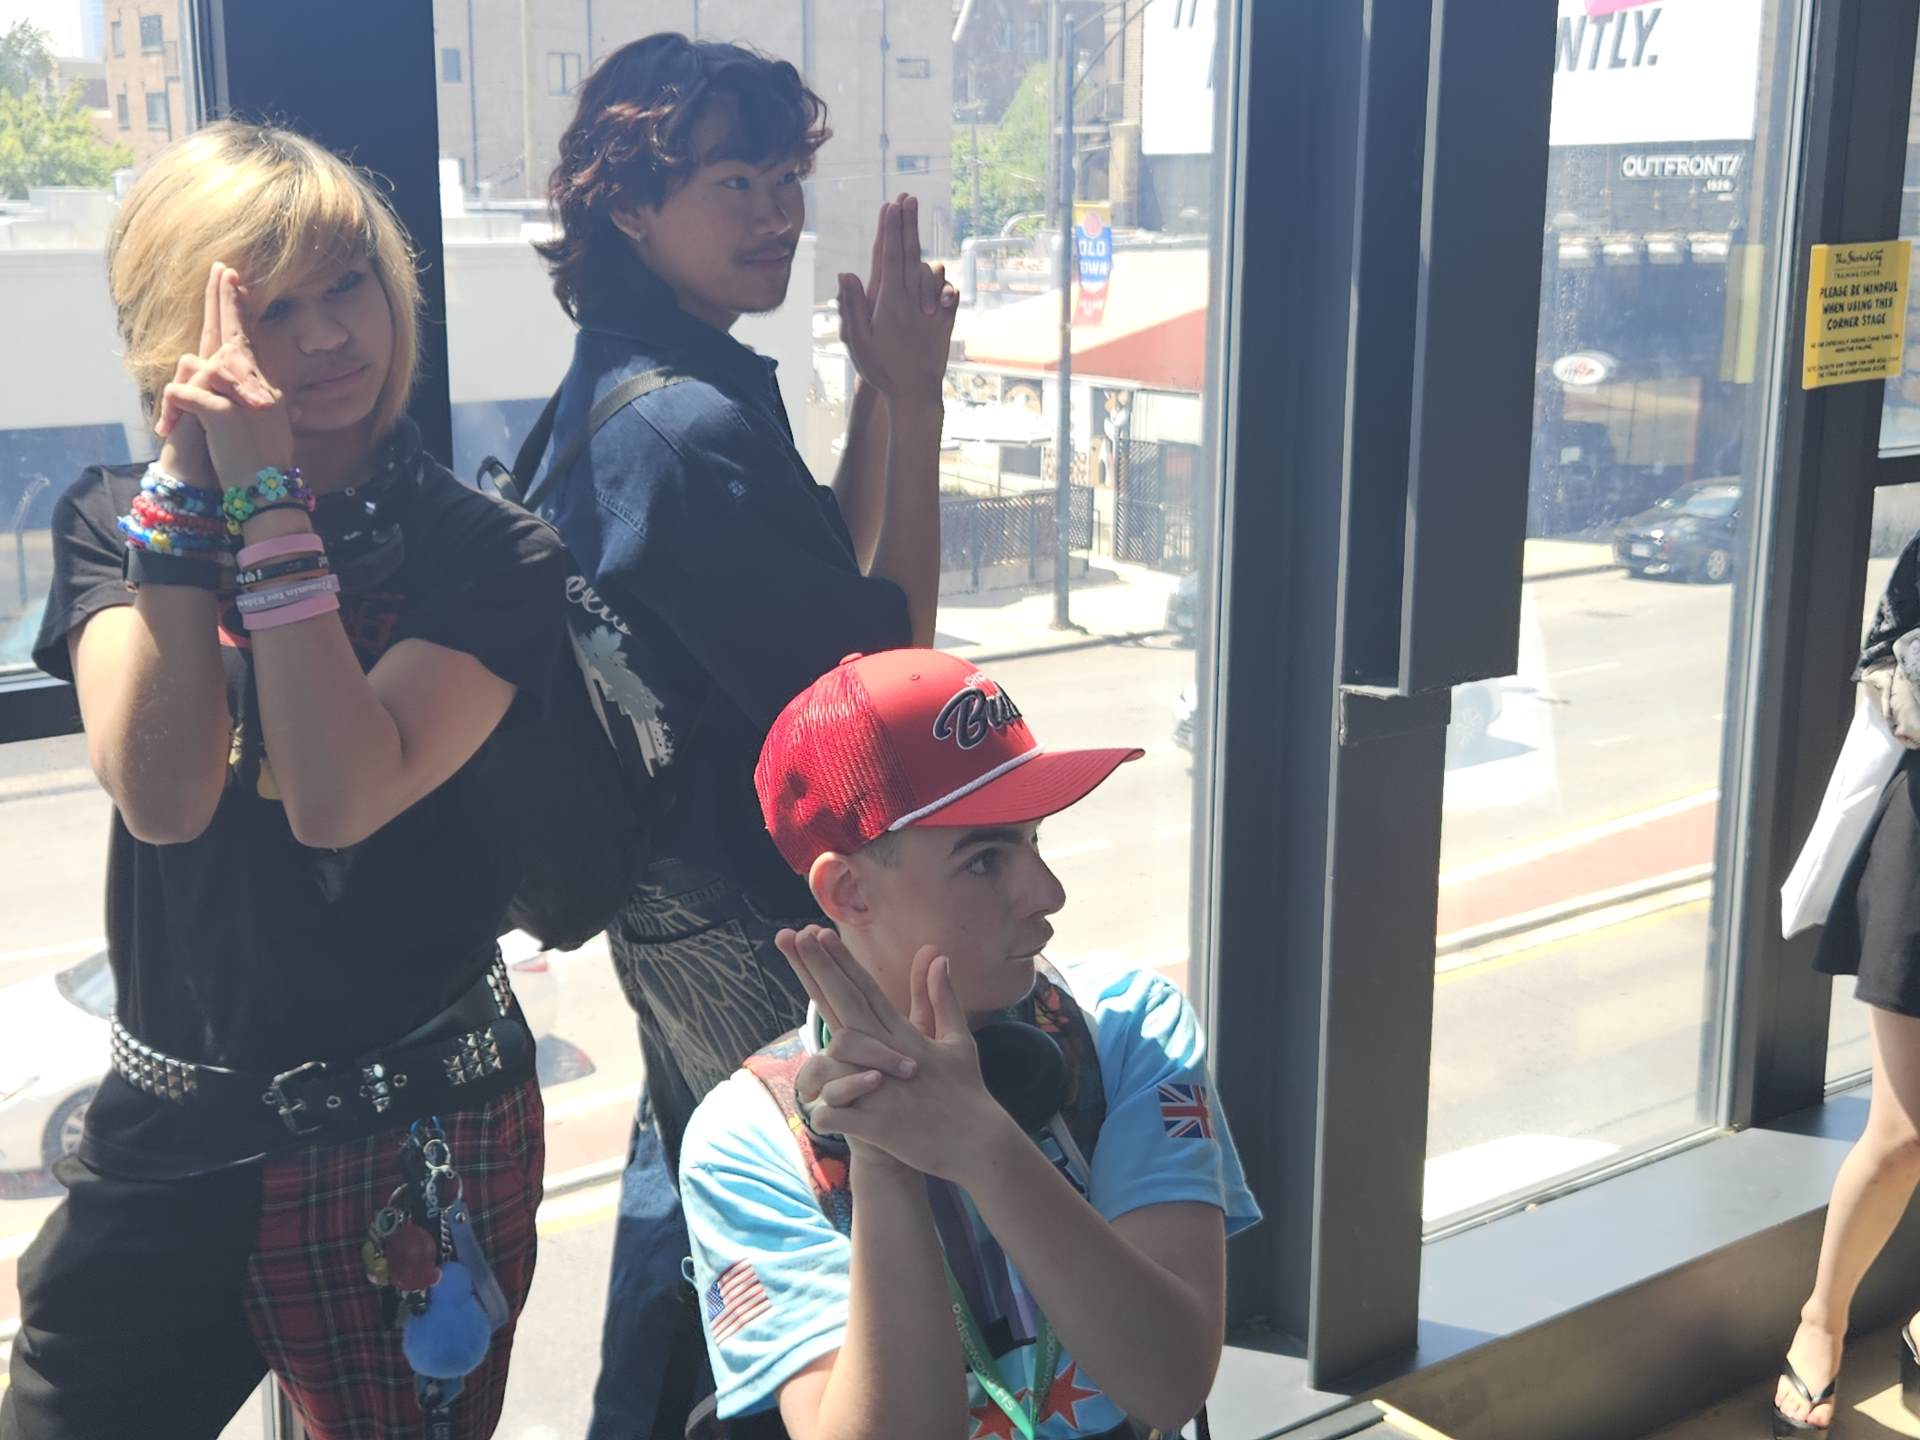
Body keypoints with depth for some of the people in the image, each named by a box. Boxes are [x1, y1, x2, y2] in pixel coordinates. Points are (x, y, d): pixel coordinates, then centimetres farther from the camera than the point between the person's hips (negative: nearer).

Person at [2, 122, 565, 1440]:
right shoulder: (113, 520, -2)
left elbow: (342, 798, -24)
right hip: (169, 1136, 3)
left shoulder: (490, 556, -10)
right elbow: (162, 796, -18)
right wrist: (190, 484, -20)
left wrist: (267, 498, -23)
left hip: (414, 1136, -2)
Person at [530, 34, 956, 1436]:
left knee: (688, 1152, 26)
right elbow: (881, 660, -23)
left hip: (673, 881, 11)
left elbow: (831, 574, 8)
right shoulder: (686, 426, -26)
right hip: (748, 910, -10)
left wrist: (882, 385, -2)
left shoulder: (619, 385, 6)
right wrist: (912, 395, -21)